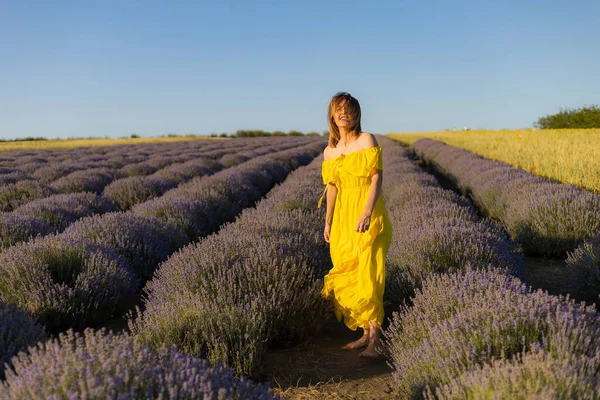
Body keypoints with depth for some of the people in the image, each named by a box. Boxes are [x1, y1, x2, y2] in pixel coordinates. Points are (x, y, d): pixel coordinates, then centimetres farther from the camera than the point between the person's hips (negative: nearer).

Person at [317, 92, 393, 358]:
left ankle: (375, 341, -7)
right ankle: (366, 334, 19)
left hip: (368, 217, -6)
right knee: (348, 273, 7)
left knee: (368, 273, -11)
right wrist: (328, 223, 16)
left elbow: (377, 178, -12)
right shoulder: (329, 151, 13)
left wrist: (367, 212, -23)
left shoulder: (367, 139, -4)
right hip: (343, 217, 6)